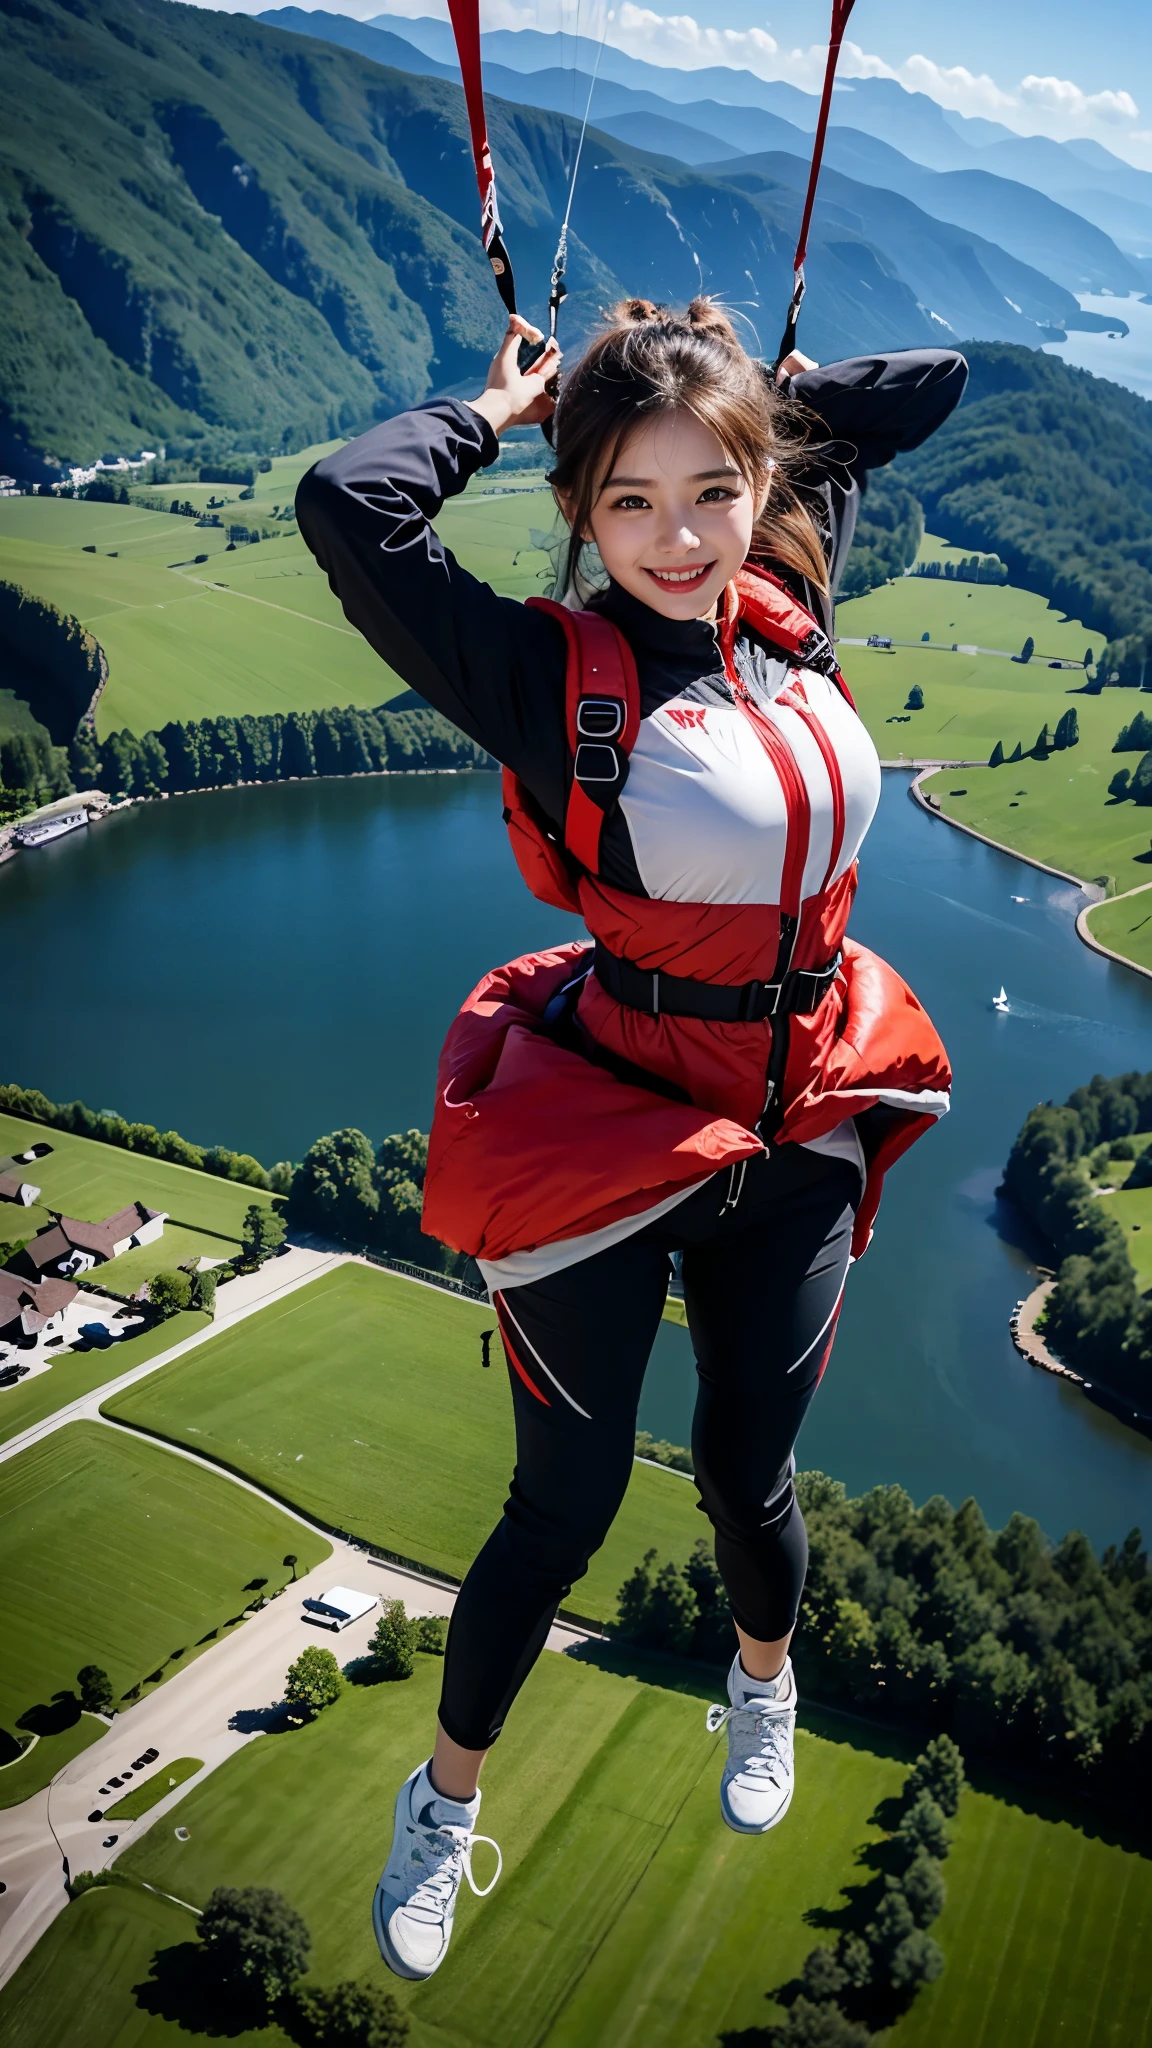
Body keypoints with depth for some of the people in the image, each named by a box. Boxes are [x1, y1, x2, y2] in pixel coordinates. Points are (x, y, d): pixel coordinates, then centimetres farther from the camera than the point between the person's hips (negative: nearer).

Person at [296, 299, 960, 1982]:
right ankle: (448, 1800, 38)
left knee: (749, 1470, 20)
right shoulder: (549, 673, -16)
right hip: (606, 1137, -4)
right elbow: (349, 506, -33)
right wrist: (497, 409, -15)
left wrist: (763, 401, 8)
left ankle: (765, 1682, 55)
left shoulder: (789, 603, 0)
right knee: (564, 1513, 9)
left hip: (796, 1134, 5)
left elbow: (931, 380, 14)